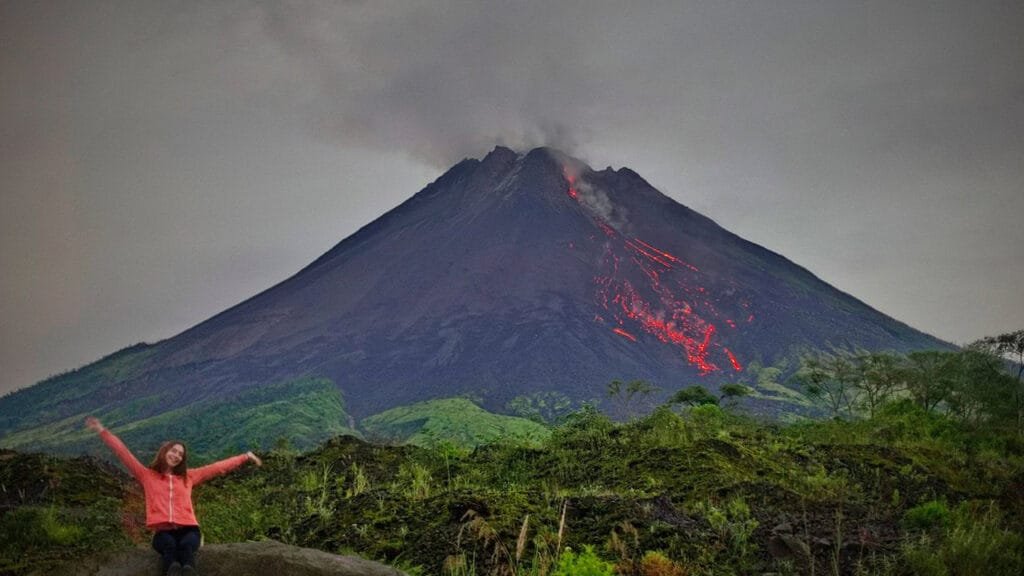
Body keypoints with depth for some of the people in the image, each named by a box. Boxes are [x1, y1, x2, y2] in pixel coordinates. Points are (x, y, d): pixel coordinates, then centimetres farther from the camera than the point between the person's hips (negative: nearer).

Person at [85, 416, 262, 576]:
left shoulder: (188, 477, 26)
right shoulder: (147, 476, 21)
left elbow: (218, 468, 27)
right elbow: (123, 453, 18)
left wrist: (245, 457, 28)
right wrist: (102, 431, 15)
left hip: (187, 528, 1)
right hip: (162, 531, -1)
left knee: (187, 545, -37)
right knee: (169, 545, -38)